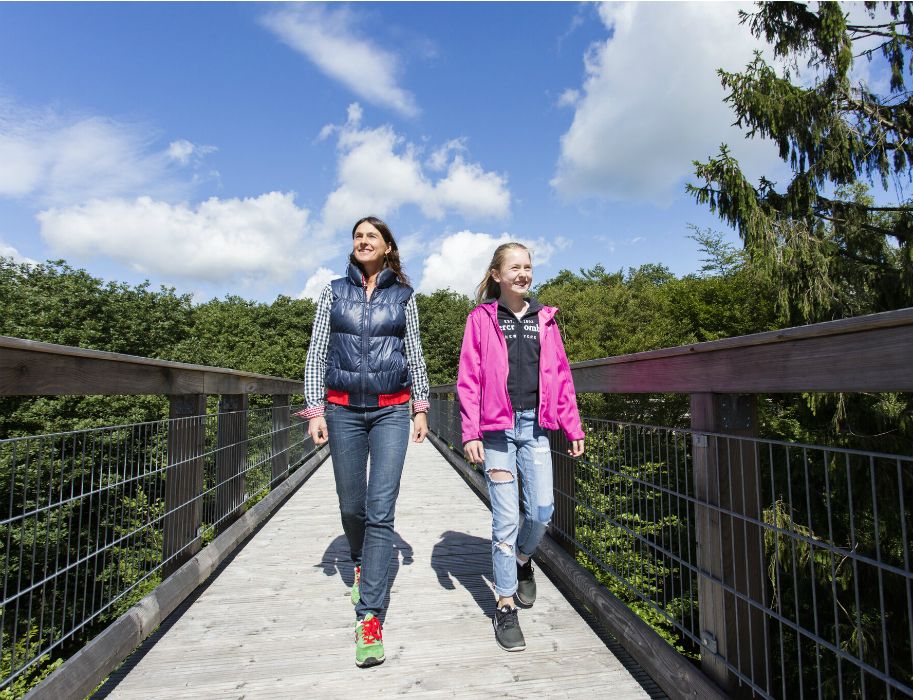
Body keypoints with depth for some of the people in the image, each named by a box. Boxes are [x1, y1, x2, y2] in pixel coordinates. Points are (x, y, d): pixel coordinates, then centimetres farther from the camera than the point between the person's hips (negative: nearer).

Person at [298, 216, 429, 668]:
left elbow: (414, 355, 9)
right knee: (351, 505, 13)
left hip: (391, 410, -1)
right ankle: (361, 564, 44)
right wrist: (315, 409, -4)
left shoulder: (403, 296, 7)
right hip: (344, 409, 1)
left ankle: (369, 617, -1)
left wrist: (420, 407, 4)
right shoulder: (334, 292, 7)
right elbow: (316, 353, 4)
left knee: (381, 511, -8)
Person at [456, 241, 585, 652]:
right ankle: (505, 608, 17)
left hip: (534, 425, 3)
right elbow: (468, 379, -2)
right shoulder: (481, 318, 2)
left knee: (542, 510, 2)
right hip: (497, 428, -3)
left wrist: (573, 428, 9)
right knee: (506, 518, 1)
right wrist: (470, 433, -9)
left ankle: (521, 561, 35)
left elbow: (561, 375, 12)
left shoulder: (543, 319, 11)